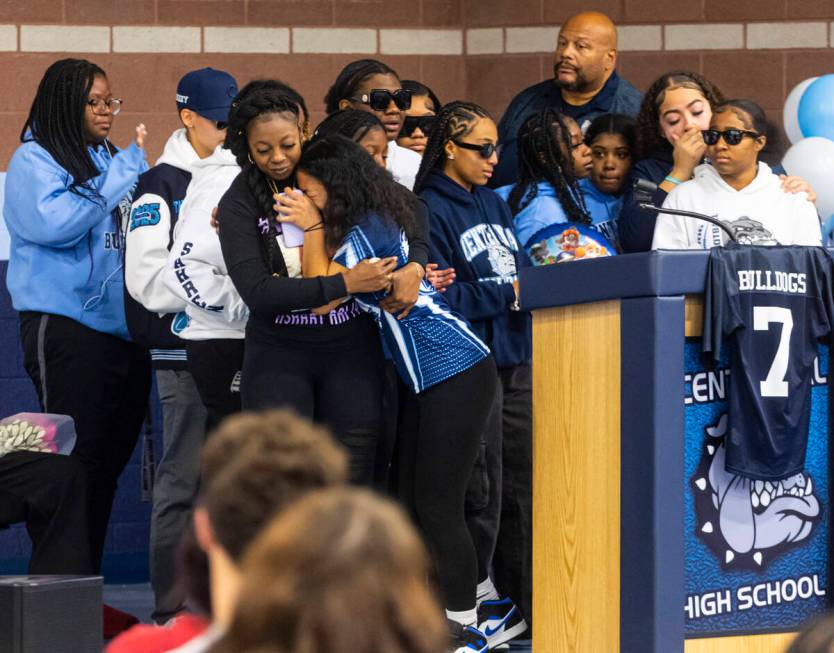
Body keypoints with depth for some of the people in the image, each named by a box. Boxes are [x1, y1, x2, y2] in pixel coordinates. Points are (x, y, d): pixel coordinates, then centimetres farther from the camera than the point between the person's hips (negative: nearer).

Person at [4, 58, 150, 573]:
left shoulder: (109, 160, 16)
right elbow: (54, 224, -19)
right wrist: (119, 178, -14)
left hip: (123, 330, 7)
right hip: (66, 330, -7)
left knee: (109, 463, 7)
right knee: (74, 462, -10)